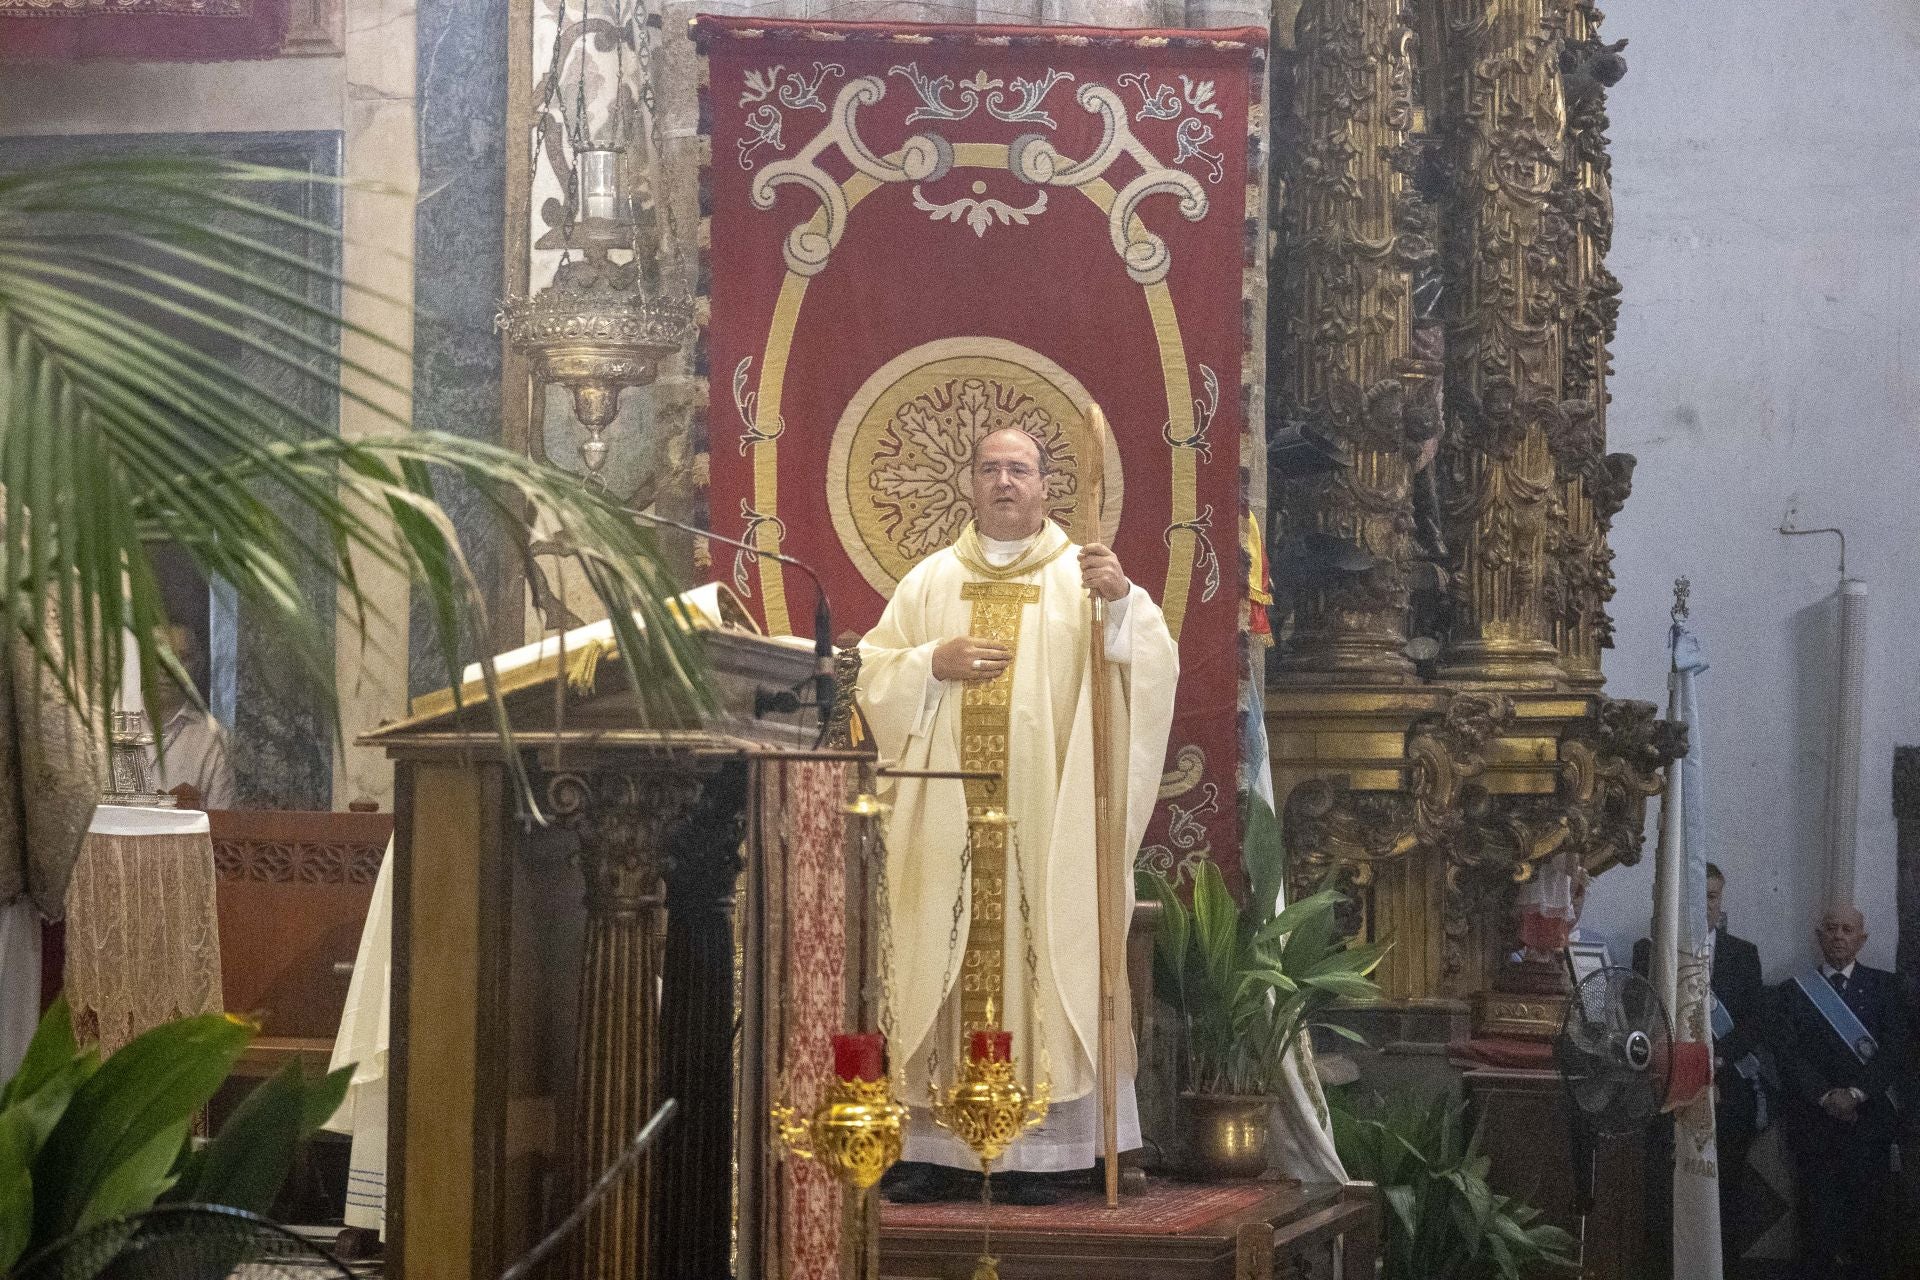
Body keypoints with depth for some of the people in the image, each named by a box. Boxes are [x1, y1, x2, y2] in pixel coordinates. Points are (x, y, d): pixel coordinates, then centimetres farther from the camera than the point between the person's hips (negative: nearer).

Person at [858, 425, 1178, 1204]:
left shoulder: (1082, 576, 7)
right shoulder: (932, 580, 15)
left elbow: (1151, 670, -6)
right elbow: (873, 678, 11)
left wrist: (1124, 601, -25)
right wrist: (934, 664, -7)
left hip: (1043, 819, -2)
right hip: (946, 819, 2)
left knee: (1040, 961, -6)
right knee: (941, 965, -1)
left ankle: (1033, 1154, -2)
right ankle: (935, 1148, 3)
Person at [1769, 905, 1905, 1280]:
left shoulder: (1884, 986, 10)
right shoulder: (1793, 991, 10)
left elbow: (1895, 1048, 0)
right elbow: (1787, 1053, 1)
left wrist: (1855, 1093, -13)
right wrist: (1826, 1096, -12)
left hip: (1869, 1115, 0)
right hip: (1812, 1118, 0)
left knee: (1870, 1207, -6)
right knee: (1818, 1209, -4)